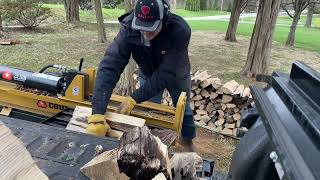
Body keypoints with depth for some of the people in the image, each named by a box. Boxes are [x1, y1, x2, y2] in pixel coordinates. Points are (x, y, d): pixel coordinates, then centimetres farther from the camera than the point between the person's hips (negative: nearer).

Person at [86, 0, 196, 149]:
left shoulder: (180, 30, -40)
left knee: (183, 110, 18)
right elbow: (110, 66, -42)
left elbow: (166, 75, -38)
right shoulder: (129, 28, -34)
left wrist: (135, 98, -42)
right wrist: (97, 114, -51)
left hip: (176, 74, 0)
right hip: (148, 74, 1)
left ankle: (188, 144, 45)